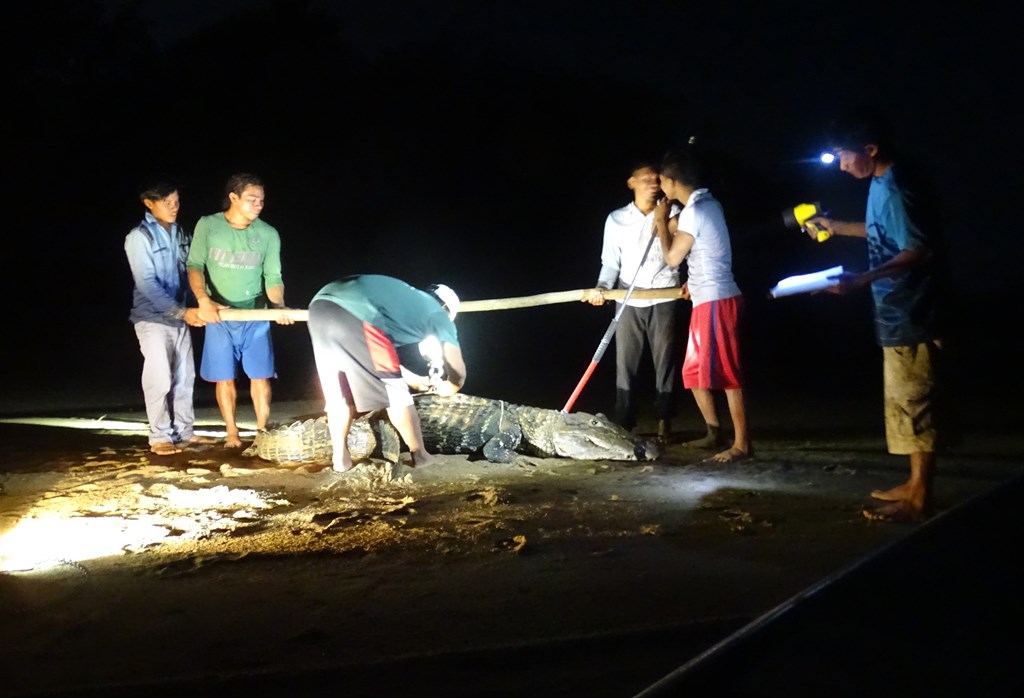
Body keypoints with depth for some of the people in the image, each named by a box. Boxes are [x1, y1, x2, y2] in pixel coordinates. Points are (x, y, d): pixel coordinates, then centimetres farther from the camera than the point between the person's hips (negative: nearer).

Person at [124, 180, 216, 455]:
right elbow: (147, 285, -17)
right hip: (153, 319, -6)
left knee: (184, 377, 10)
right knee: (160, 380, -3)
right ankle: (160, 437, 7)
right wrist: (182, 311, -23)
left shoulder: (179, 233, 7)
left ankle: (184, 431, 20)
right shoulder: (139, 237, -12)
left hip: (179, 318, 6)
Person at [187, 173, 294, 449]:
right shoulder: (208, 226, -4)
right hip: (219, 315, 0)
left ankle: (262, 431, 10)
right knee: (224, 377, 4)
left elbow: (273, 277, -1)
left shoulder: (268, 234, -3)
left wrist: (279, 306, -19)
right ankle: (232, 433, 14)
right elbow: (195, 266, -5)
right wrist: (204, 300, -21)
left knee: (260, 374, -1)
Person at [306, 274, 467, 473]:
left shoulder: (407, 298, 41)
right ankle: (420, 455, 20)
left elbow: (383, 359, 49)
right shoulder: (438, 314, 23)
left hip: (320, 307, 7)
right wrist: (441, 388, 44)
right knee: (395, 392, 10)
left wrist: (418, 381, 57)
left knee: (338, 392, 23)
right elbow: (458, 375, 23)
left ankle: (340, 458, 25)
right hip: (355, 316, -7)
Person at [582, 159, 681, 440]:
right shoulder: (616, 219, 5)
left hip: (663, 299, 0)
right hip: (629, 301, 1)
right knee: (625, 363, 0)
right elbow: (610, 262, 5)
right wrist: (602, 287, -11)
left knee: (665, 361, 2)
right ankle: (624, 424, 3)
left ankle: (664, 422, 9)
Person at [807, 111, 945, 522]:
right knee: (906, 401, 16)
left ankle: (918, 499, 3)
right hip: (898, 315, 10)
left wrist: (862, 280, -32)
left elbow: (918, 251, -26)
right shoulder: (883, 185, 11)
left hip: (907, 316, -10)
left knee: (912, 402, -4)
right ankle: (917, 485, 25)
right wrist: (837, 227, 32)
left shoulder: (892, 191, -20)